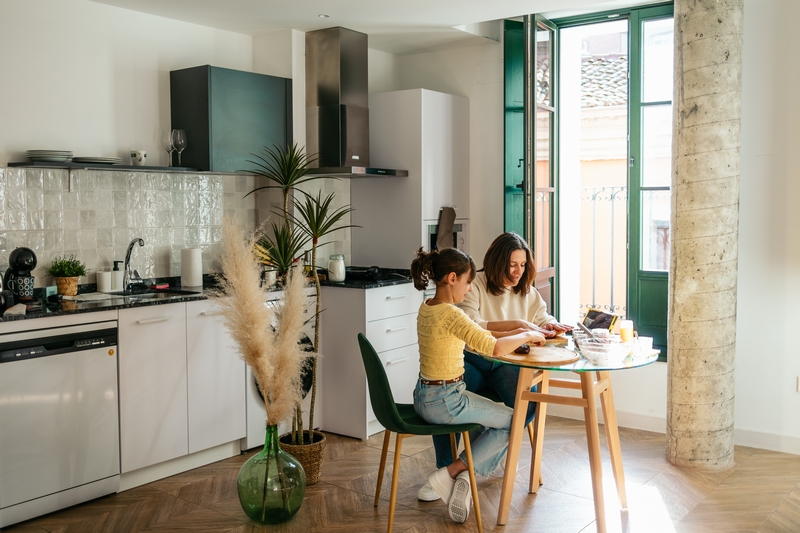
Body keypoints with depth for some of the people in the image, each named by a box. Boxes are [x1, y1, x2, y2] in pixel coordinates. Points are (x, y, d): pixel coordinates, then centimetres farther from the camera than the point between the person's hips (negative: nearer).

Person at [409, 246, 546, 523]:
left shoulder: (426, 308, 6)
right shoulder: (450, 314, -23)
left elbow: (476, 335, 15)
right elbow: (494, 348, -30)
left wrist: (514, 333, 5)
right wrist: (526, 336, -12)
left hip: (424, 397, 9)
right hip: (444, 402, -9)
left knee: (497, 416, 23)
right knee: (514, 420, 10)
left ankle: (462, 475, 10)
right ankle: (453, 472, 4)